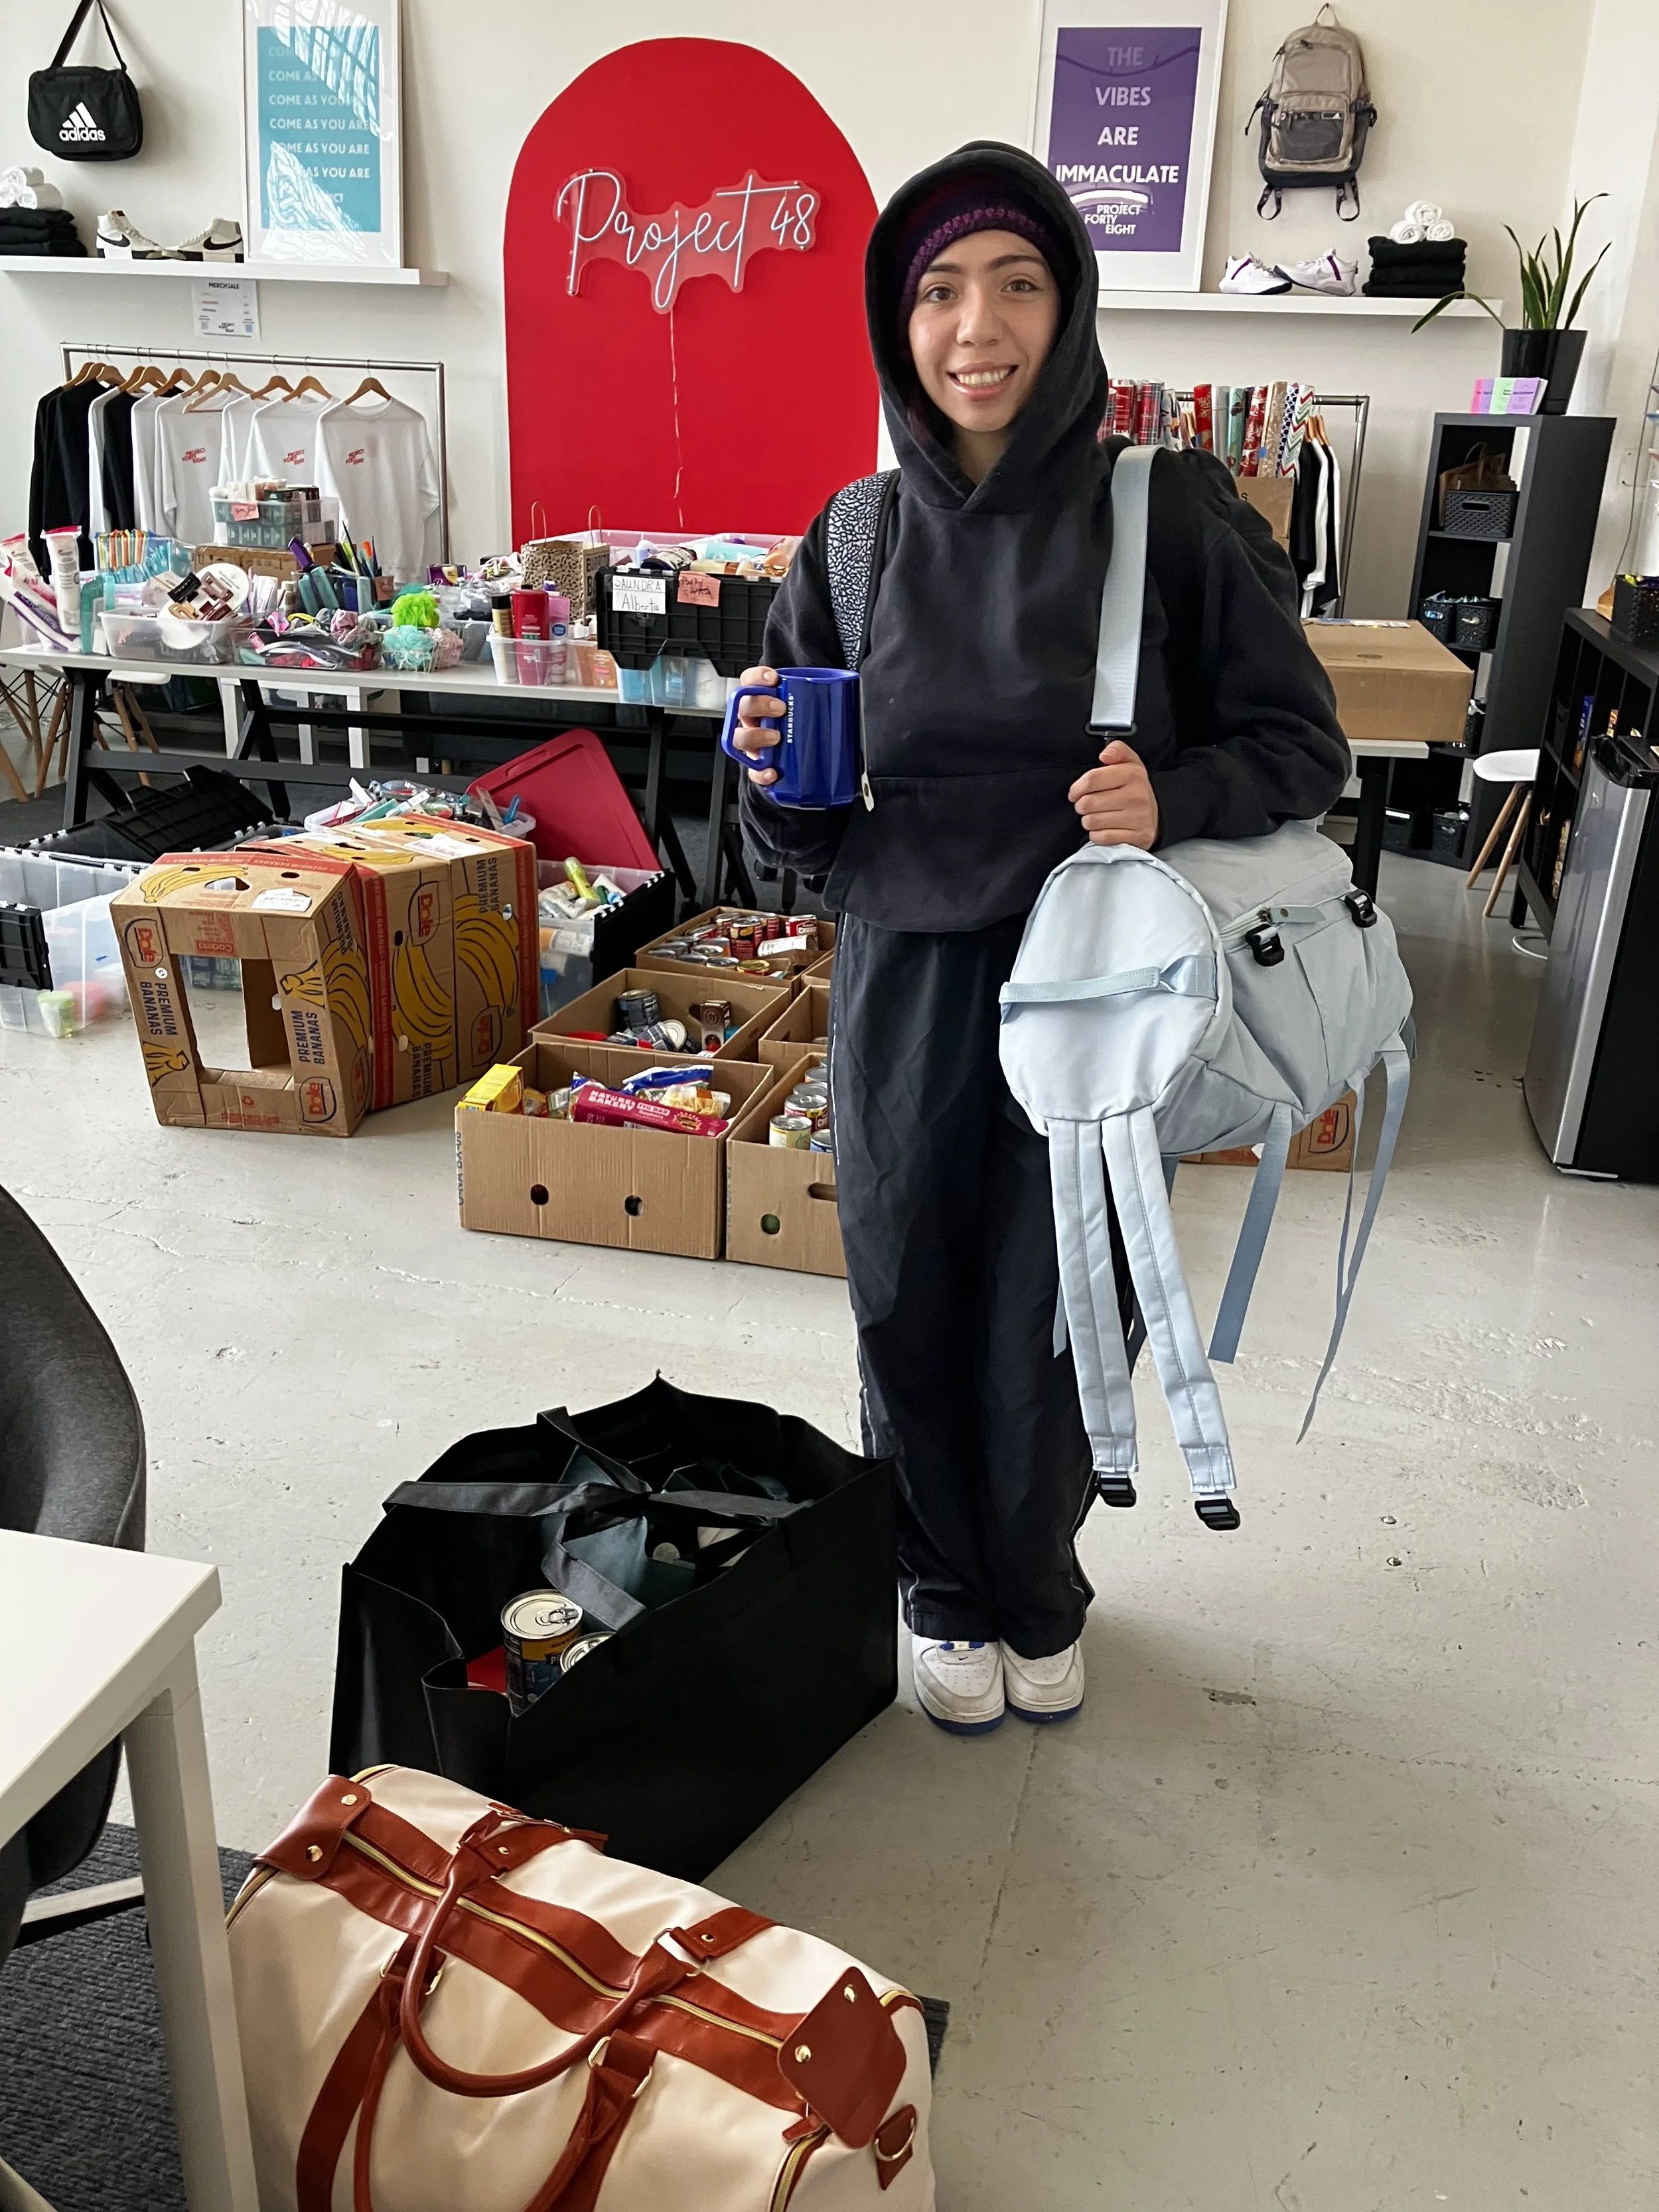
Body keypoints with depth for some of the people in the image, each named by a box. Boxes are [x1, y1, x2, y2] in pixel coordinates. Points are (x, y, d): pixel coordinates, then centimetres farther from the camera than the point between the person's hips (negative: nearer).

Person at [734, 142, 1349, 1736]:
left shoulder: (1168, 513, -5)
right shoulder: (858, 541, 3)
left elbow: (1302, 747, -1)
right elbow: (802, 841, 8)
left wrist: (1172, 800, -20)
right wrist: (776, 778, -15)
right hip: (906, 995, 2)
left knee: (1050, 1329, 8)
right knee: (913, 1315, 11)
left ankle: (1042, 1597, 39)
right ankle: (949, 1595, 39)